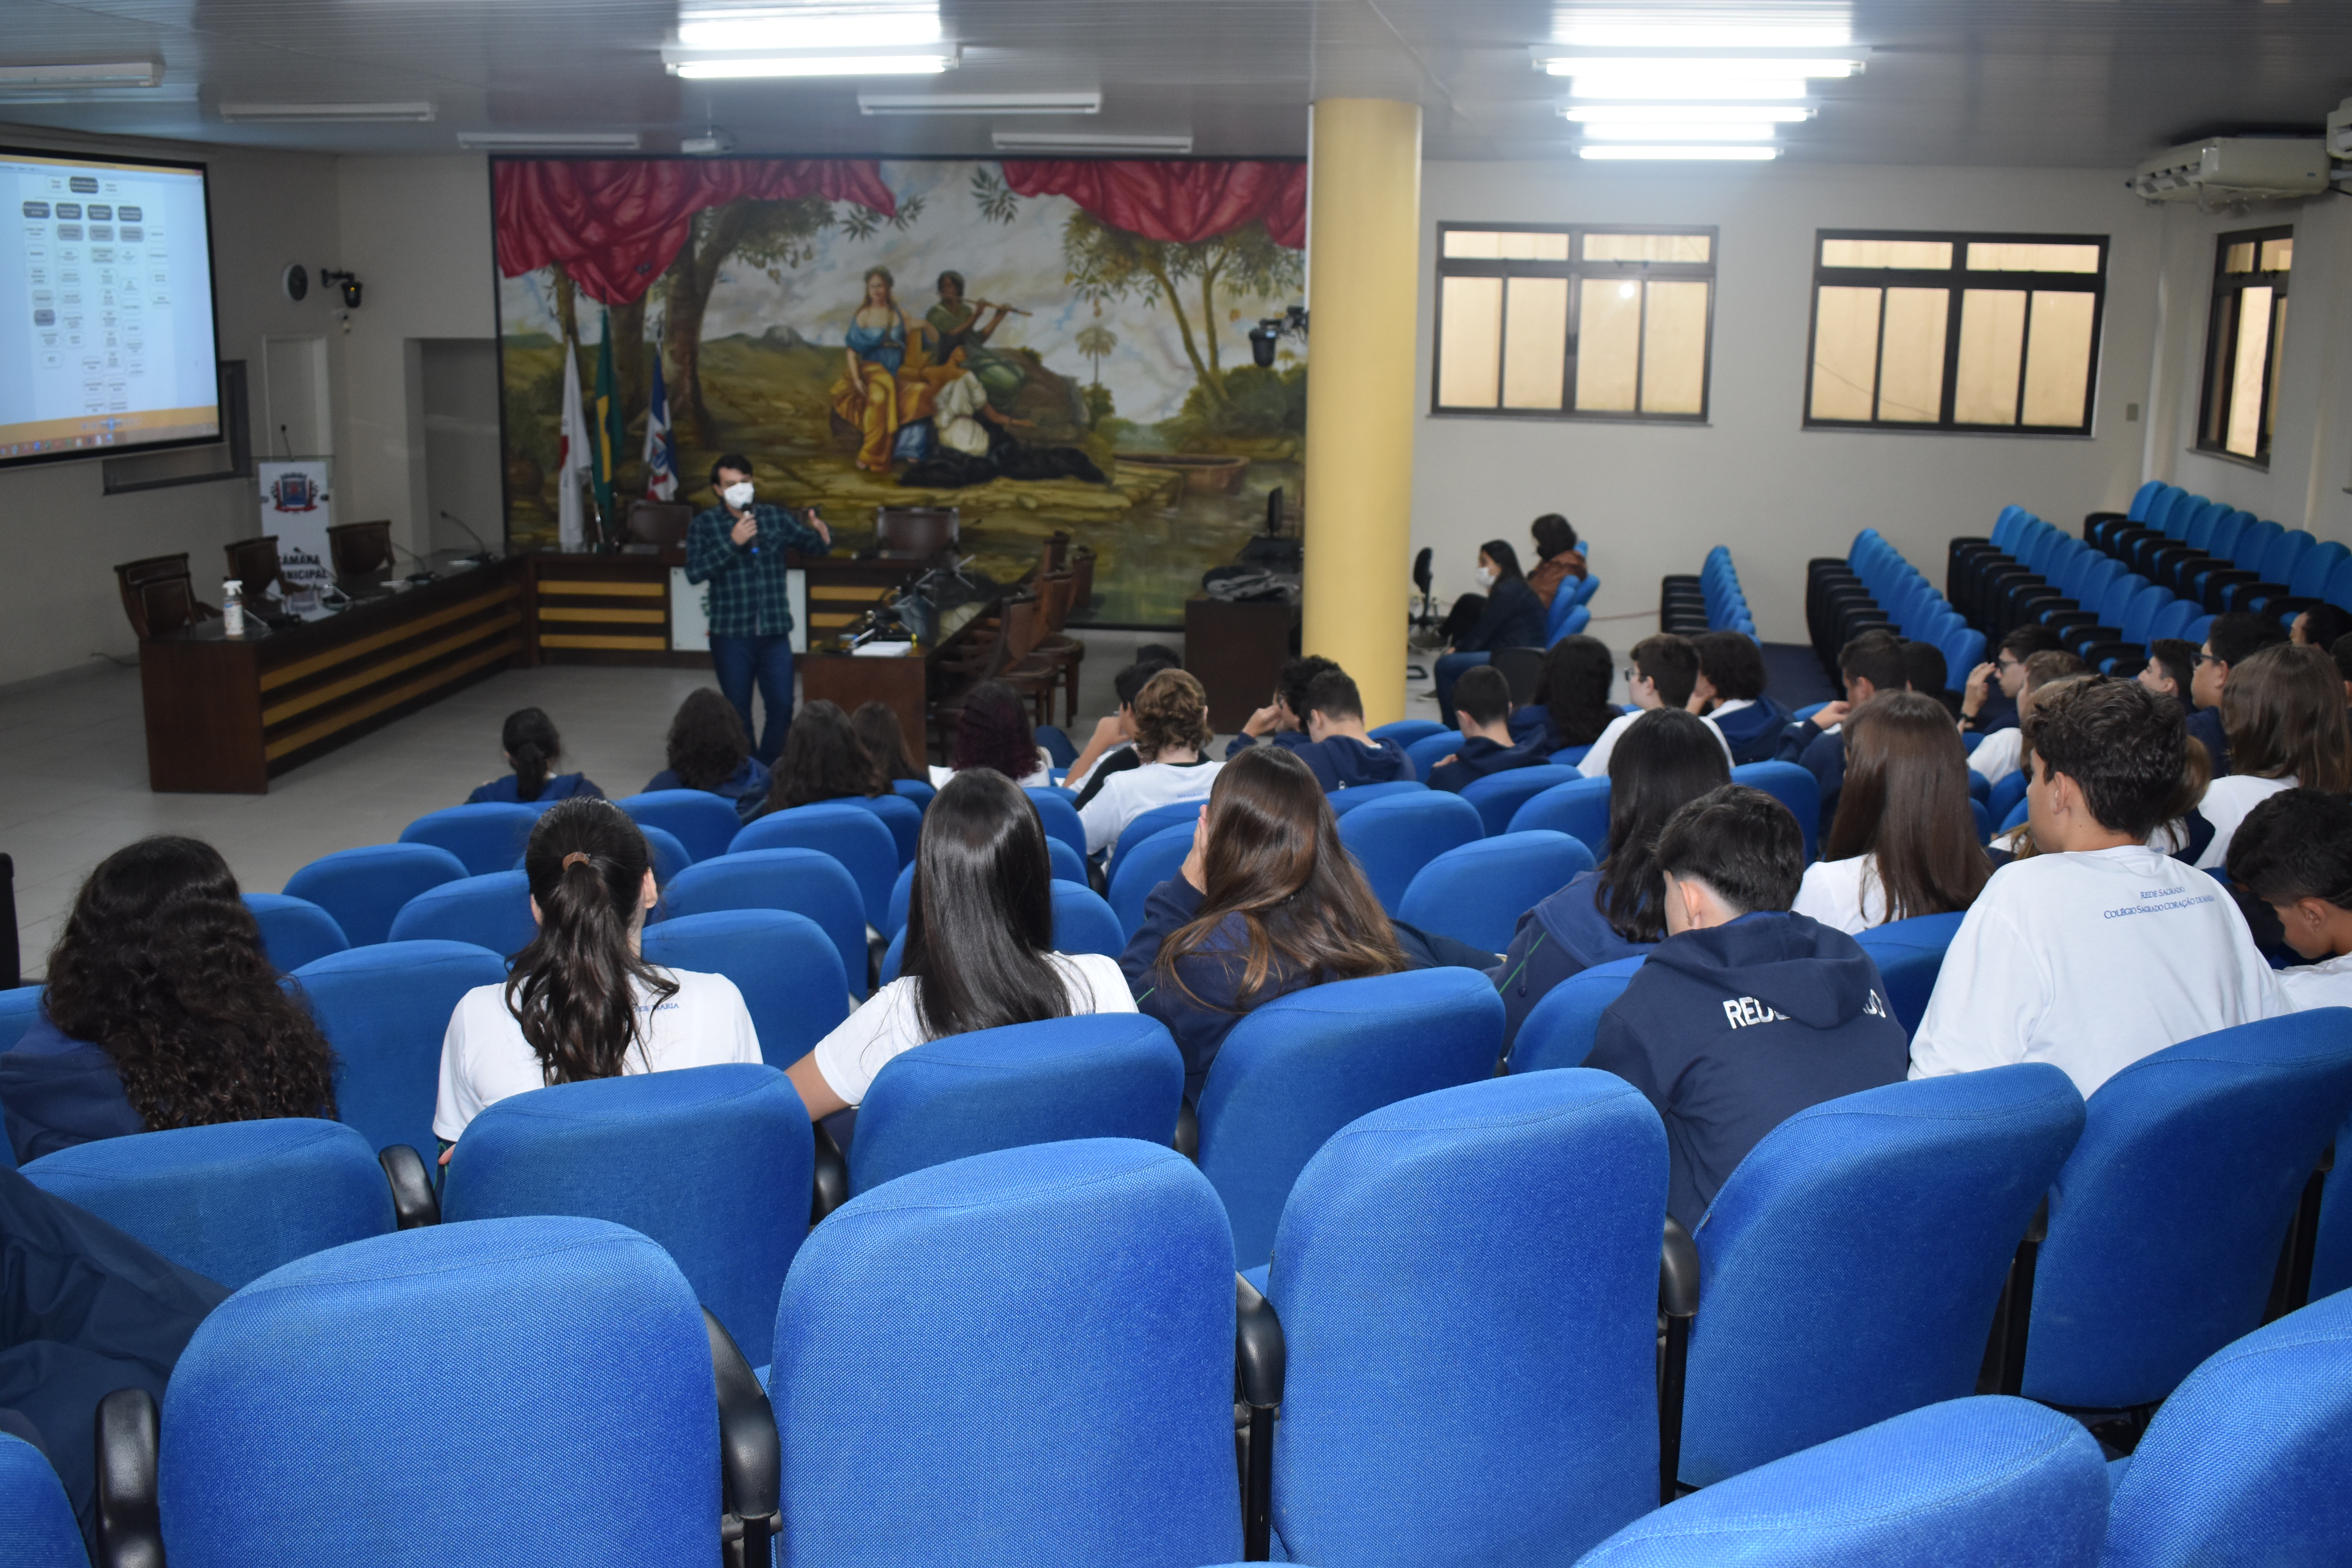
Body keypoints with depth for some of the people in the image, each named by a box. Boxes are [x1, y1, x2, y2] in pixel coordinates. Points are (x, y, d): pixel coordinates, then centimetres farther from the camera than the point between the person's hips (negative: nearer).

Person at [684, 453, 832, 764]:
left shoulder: (775, 517, 7)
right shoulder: (704, 525, 0)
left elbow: (815, 548, 5)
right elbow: (694, 572, -12)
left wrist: (821, 532, -18)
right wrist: (732, 543, -18)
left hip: (775, 633, 2)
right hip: (731, 636, -2)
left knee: (782, 707, -4)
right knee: (739, 713, 6)